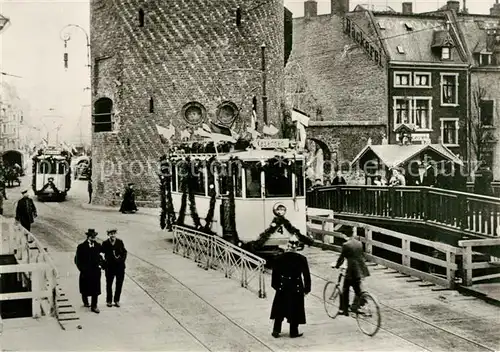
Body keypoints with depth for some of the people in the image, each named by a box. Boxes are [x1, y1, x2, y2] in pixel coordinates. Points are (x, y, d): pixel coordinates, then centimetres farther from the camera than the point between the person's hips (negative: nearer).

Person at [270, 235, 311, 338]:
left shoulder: (280, 258, -7)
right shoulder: (301, 259, -11)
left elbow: (275, 273, 0)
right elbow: (306, 275, -6)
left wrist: (276, 285, 13)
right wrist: (306, 289, 4)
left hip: (283, 287, 2)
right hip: (296, 287, -2)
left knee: (280, 310, 15)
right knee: (295, 310, 10)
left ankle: (276, 330, 16)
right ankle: (293, 332, 16)